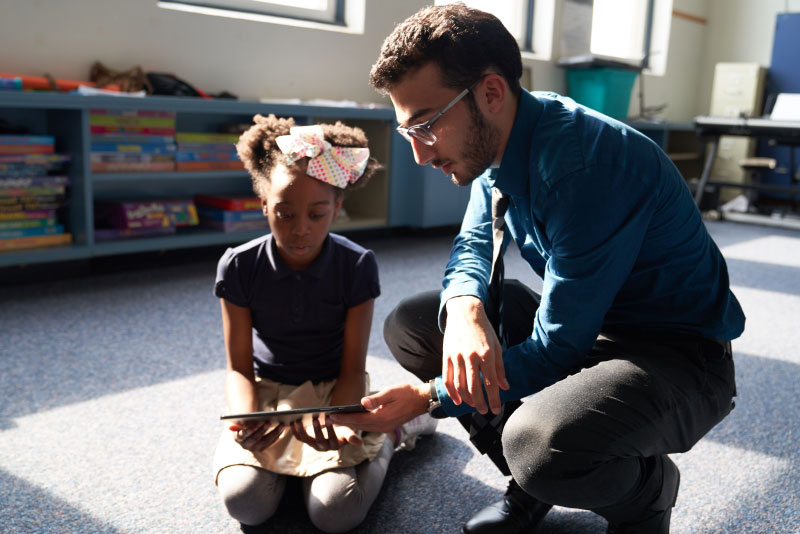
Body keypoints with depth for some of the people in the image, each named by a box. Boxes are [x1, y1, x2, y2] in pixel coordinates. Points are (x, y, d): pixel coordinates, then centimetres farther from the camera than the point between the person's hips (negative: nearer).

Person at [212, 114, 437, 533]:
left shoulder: (357, 266, -13)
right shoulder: (239, 267, -10)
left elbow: (353, 367, -11)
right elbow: (239, 368, -7)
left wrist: (339, 423, -33)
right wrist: (245, 419, -30)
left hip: (332, 390, -1)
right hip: (268, 392, 2)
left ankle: (391, 433, 7)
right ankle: (280, 454, 9)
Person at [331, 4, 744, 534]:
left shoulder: (586, 163, -30)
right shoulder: (495, 139, -3)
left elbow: (557, 350, -26)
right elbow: (471, 249, 4)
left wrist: (428, 398, -20)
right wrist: (464, 310, -20)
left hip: (679, 352, -8)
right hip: (583, 328, 8)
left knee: (539, 442, -37)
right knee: (409, 325, 0)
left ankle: (648, 488, 0)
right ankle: (533, 484, 11)